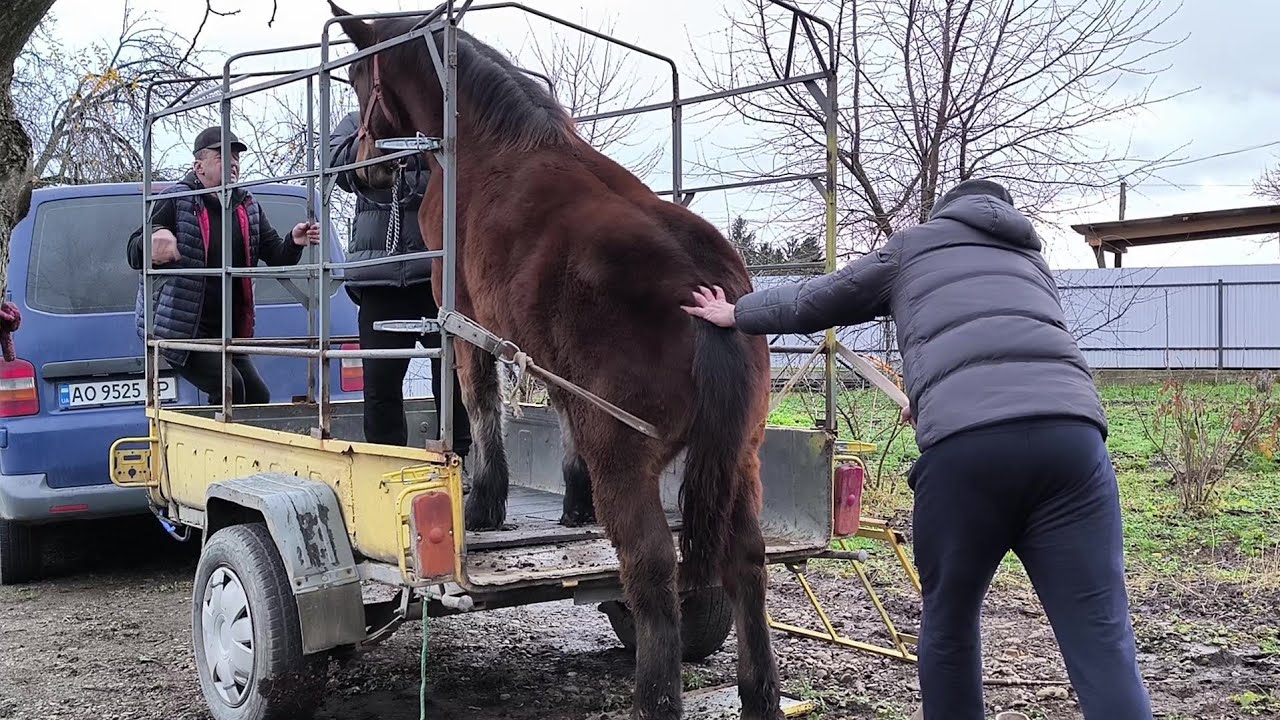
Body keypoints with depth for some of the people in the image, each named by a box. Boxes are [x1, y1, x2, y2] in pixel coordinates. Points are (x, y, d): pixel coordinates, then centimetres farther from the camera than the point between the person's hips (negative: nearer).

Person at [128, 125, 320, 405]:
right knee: (228, 385, -24)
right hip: (181, 330, -7)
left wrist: (294, 243, -18)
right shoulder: (175, 200, -9)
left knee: (258, 397, 7)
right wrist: (152, 241, -37)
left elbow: (277, 258, 6)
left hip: (228, 332, 7)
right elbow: (134, 254, -12)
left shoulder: (248, 207, 11)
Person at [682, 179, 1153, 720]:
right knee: (1102, 644, -1)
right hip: (1072, 435, 3)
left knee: (948, 626, 17)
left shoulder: (915, 245, 27)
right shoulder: (1030, 260, 36)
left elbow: (819, 302, 35)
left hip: (963, 447, -2)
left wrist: (737, 314, 52)